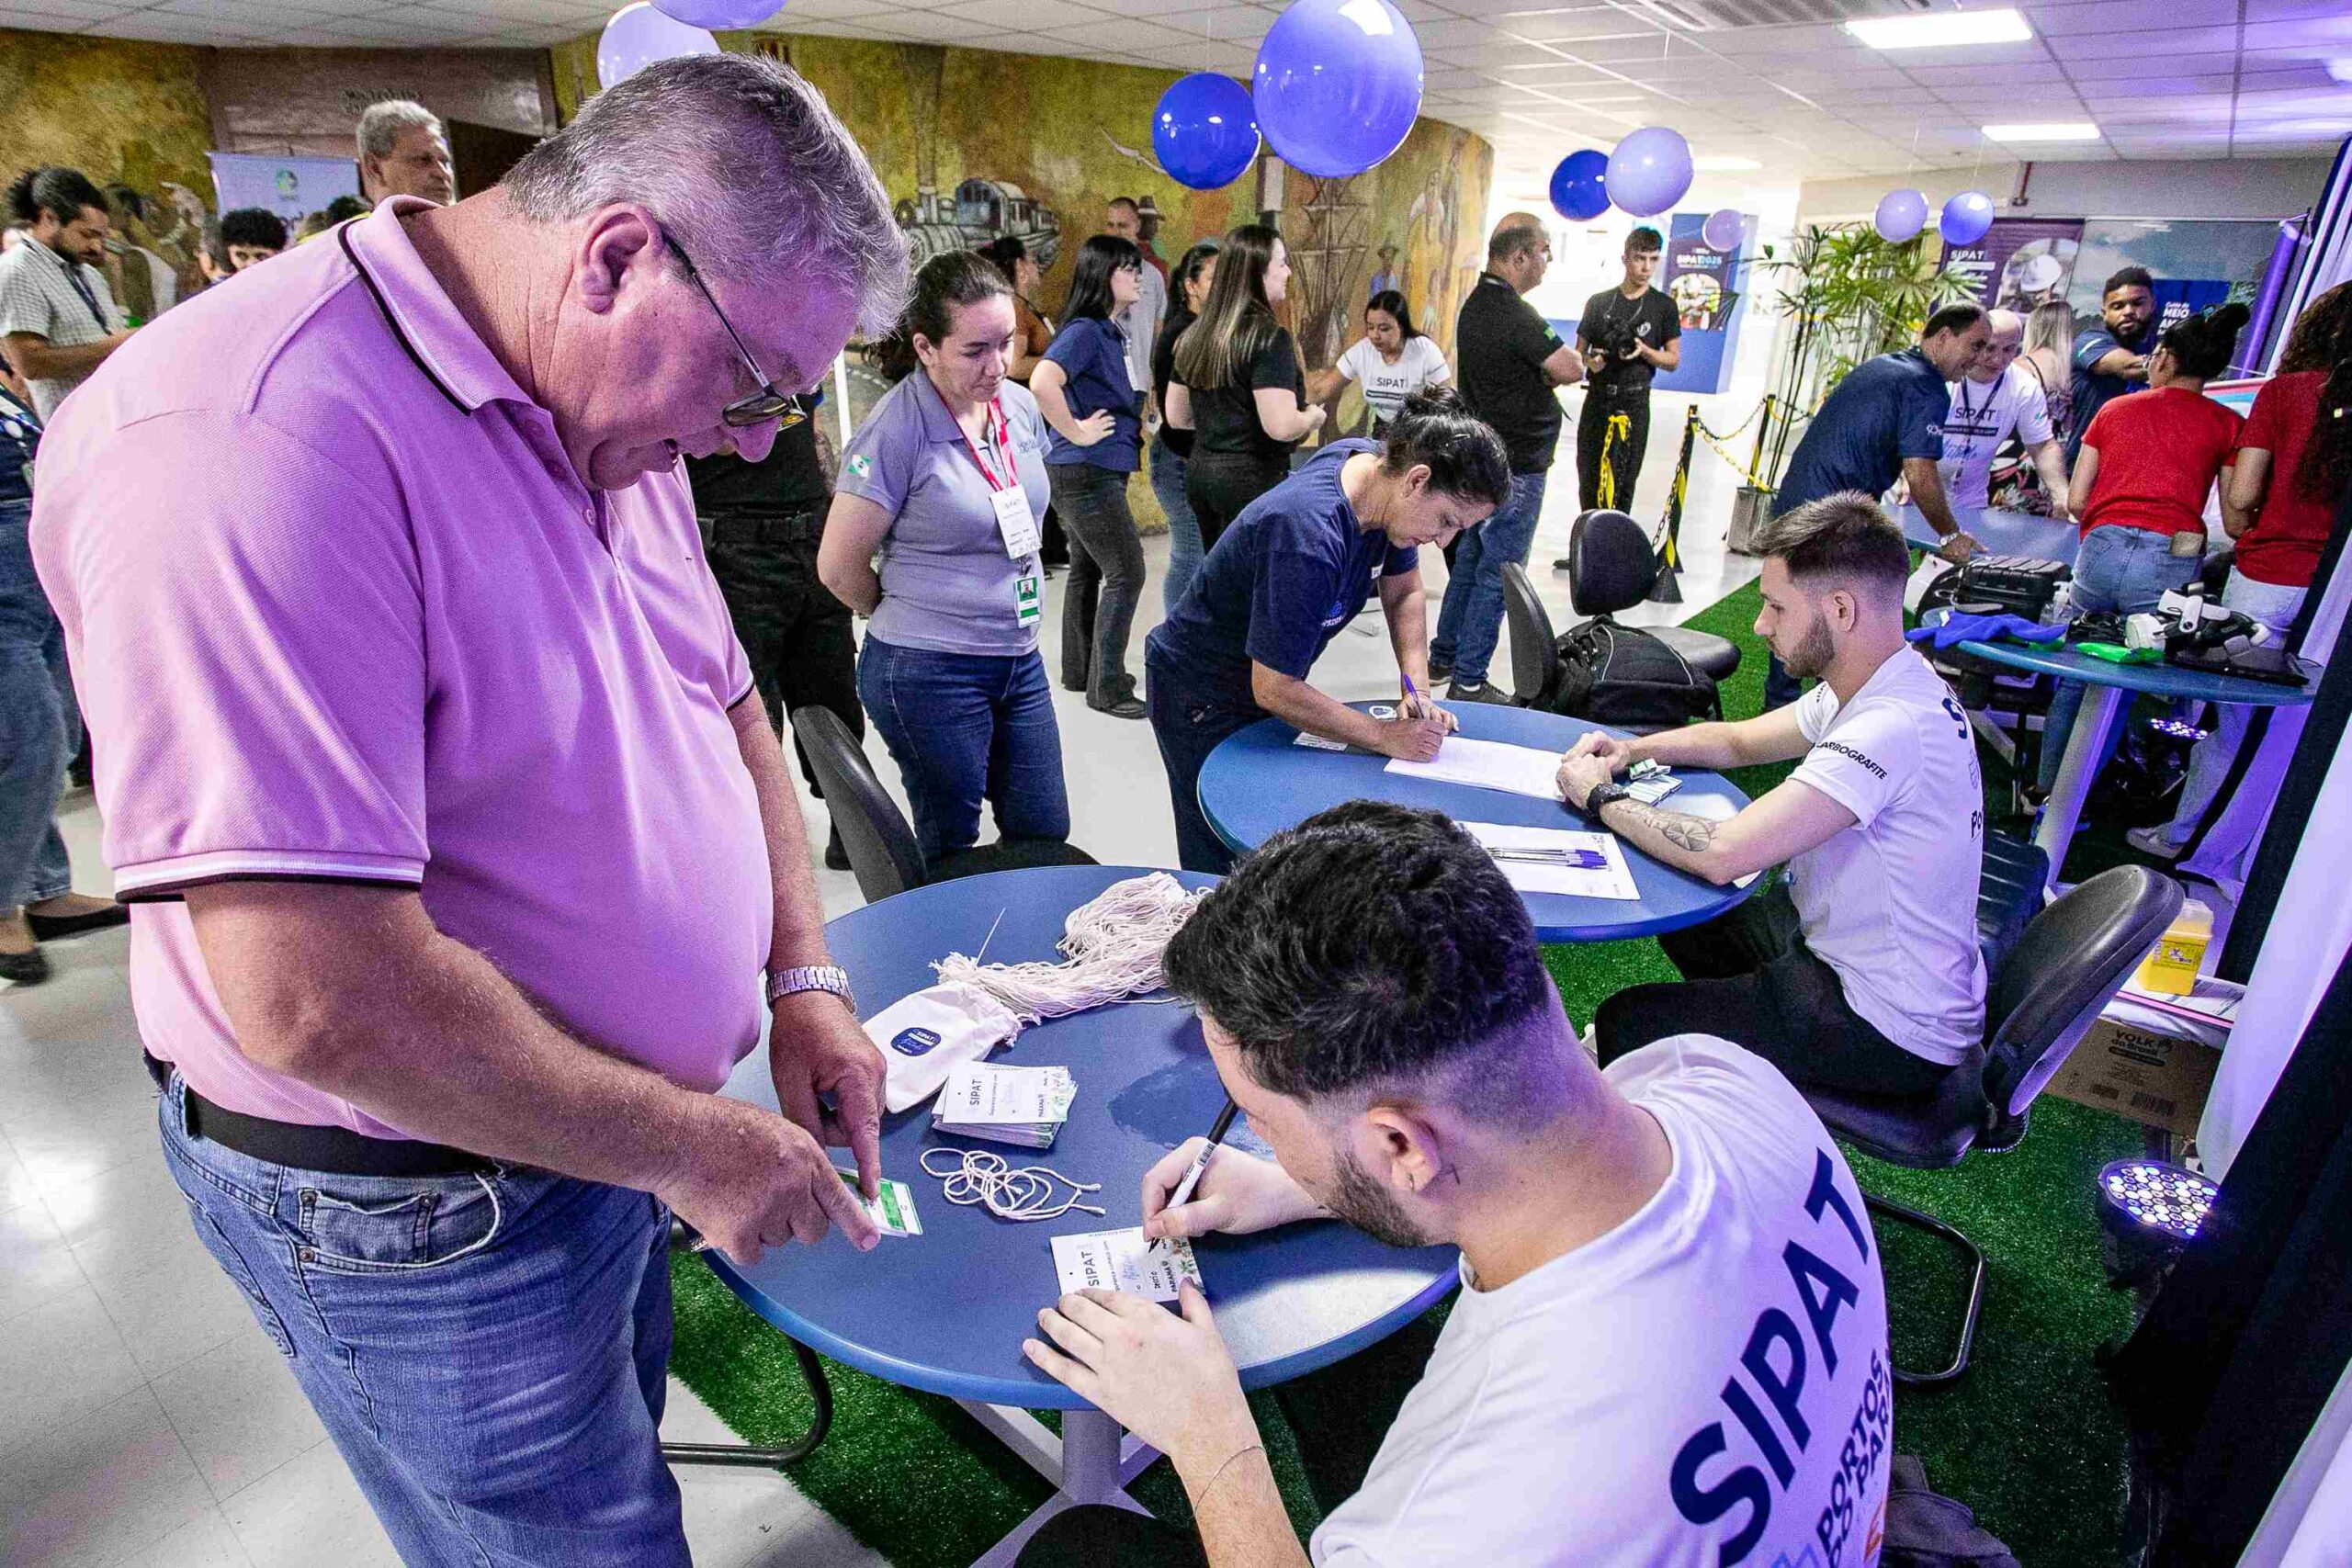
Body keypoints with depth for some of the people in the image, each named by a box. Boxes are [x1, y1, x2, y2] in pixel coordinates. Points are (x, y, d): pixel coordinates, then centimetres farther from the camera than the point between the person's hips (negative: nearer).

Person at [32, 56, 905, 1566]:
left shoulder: (603, 406, 0)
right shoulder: (255, 440, -29)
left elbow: (721, 703, 9)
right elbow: (316, 996, -32)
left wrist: (803, 975, -1)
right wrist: (689, 1145, -21)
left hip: (612, 1130, 8)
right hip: (422, 1204, -7)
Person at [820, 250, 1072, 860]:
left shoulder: (1021, 407, 4)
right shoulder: (897, 430, -16)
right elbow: (840, 567, -11)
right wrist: (914, 620, 3)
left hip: (1020, 660, 7)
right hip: (931, 674, -6)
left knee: (1046, 836, 14)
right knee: (950, 852, 9)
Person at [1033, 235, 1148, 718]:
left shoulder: (1107, 332, 14)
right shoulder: (1083, 330, -16)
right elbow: (1043, 383, -33)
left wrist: (1132, 428, 16)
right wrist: (1077, 433, -22)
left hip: (1094, 472, 10)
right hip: (1087, 473, -10)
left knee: (1087, 570, 16)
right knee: (1126, 572, -8)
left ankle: (1079, 672, 28)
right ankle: (1107, 688, -3)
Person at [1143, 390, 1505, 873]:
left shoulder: (1378, 466, -10)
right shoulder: (1308, 540, -36)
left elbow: (1403, 592, 5)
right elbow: (1274, 690, -29)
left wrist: (1417, 692, -8)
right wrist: (1386, 736, -21)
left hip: (1271, 686, 8)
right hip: (1201, 700, -8)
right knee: (1220, 868, 1)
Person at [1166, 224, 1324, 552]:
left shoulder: (1195, 335, 9)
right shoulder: (1269, 337, -13)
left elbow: (1177, 417, 16)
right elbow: (1281, 426, -20)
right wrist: (1312, 417, 0)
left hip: (1200, 468, 8)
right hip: (1252, 476, -8)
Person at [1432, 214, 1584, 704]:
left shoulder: (1475, 304, 10)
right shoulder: (1515, 316, -21)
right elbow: (1573, 370, -21)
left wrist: (1537, 375, -2)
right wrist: (1548, 373, -1)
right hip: (1516, 466, -10)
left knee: (1470, 560, 18)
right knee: (1499, 573, -3)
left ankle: (1442, 658, 27)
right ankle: (1468, 682, 2)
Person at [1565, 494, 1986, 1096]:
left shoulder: (1890, 730, -32)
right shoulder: (1879, 685, 0)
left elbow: (1721, 854, -37)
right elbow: (1740, 740, 14)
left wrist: (1599, 798, -21)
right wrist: (1631, 749, -3)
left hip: (1893, 1034, -10)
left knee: (1623, 1027, -9)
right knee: (1682, 918, 25)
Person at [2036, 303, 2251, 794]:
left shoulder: (2114, 409, 16)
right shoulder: (2228, 425, 11)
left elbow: (2076, 500, 14)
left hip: (2100, 550, 2)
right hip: (2169, 563, -1)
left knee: (2072, 676, 12)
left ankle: (2046, 788, 18)